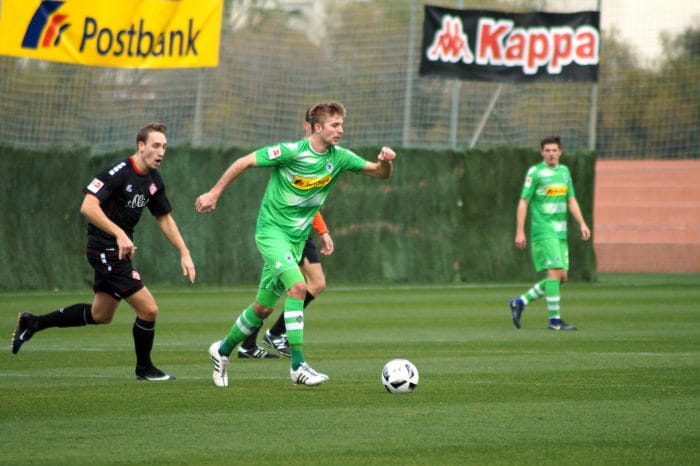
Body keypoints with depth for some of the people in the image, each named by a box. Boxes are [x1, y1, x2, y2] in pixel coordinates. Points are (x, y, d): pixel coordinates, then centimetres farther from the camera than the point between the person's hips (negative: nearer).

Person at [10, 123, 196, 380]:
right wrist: (119, 233, -35)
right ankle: (144, 369, 12)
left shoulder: (154, 181, 7)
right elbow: (88, 206, -28)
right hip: (106, 250, -10)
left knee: (100, 315, 21)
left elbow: (164, 219, 19)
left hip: (120, 251, 10)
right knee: (148, 310, -9)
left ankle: (33, 323, 32)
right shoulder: (118, 172, -20)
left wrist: (184, 253, 14)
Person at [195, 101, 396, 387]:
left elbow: (380, 173, 4)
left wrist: (386, 162, -19)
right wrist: (214, 194, -7)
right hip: (271, 230, -7)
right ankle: (298, 366, -26)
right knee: (297, 286, -26)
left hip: (297, 238, 7)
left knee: (264, 307, 12)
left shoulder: (339, 158, -1)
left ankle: (223, 350, 33)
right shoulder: (291, 152, -17)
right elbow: (244, 162, -9)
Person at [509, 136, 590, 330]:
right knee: (555, 272, -14)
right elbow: (523, 202, -5)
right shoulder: (535, 172, -5)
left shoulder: (564, 171, 14)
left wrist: (582, 223, 8)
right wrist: (520, 231, -10)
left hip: (560, 233, 7)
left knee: (561, 277, 4)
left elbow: (571, 200, 19)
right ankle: (554, 320, -11)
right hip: (543, 231, -7)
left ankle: (520, 303, 16)